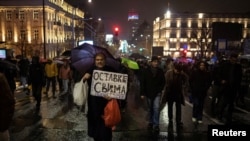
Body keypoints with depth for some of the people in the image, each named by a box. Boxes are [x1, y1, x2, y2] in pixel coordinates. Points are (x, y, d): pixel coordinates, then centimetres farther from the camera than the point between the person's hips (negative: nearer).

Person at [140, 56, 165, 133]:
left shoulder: (160, 71, -3)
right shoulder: (146, 71, -6)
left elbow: (163, 82, 7)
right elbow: (142, 82, -5)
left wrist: (160, 90, -3)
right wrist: (142, 93, -8)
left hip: (157, 93, 0)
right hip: (148, 93, 1)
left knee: (156, 108, -11)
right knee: (150, 109, 13)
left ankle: (156, 125, -3)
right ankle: (150, 122, 29)